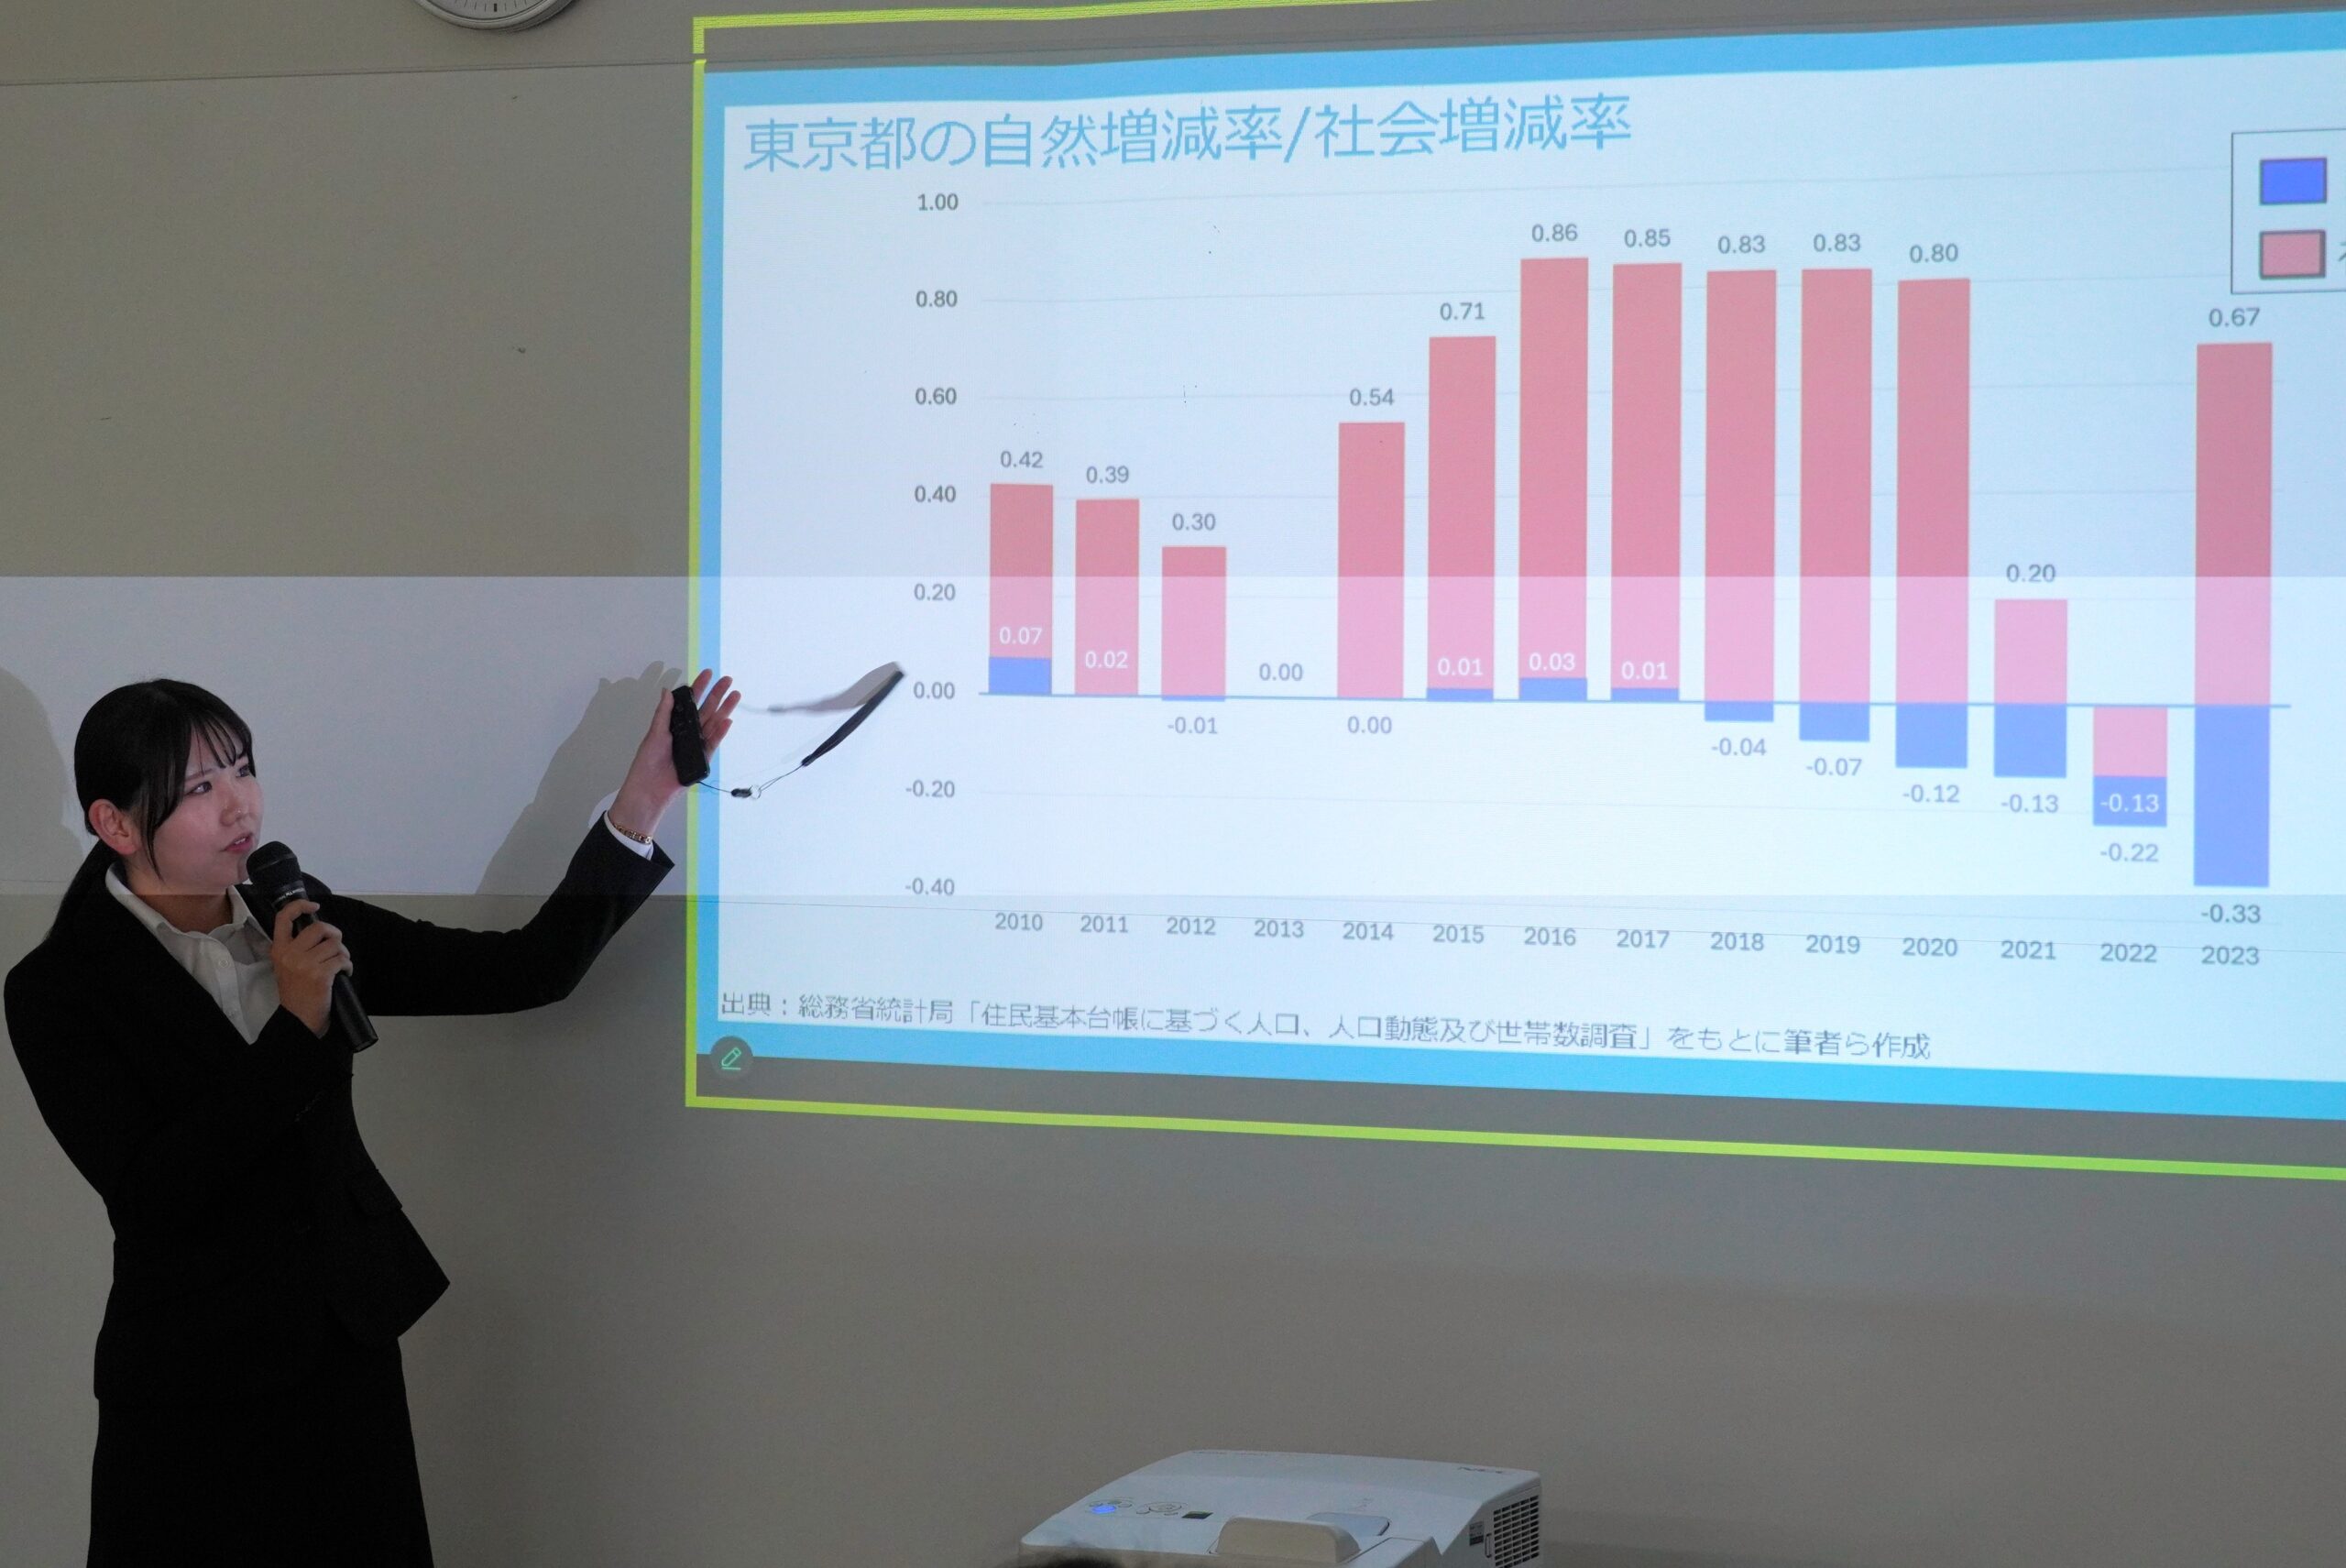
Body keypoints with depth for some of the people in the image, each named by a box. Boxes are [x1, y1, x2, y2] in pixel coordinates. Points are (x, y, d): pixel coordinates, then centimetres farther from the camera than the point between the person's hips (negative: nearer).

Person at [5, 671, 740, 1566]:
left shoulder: (298, 921, 4)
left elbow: (527, 971, 1)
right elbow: (149, 1194, -20)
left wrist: (642, 802, -7)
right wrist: (298, 1027, -22)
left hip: (351, 1358, 5)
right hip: (196, 1392, -5)